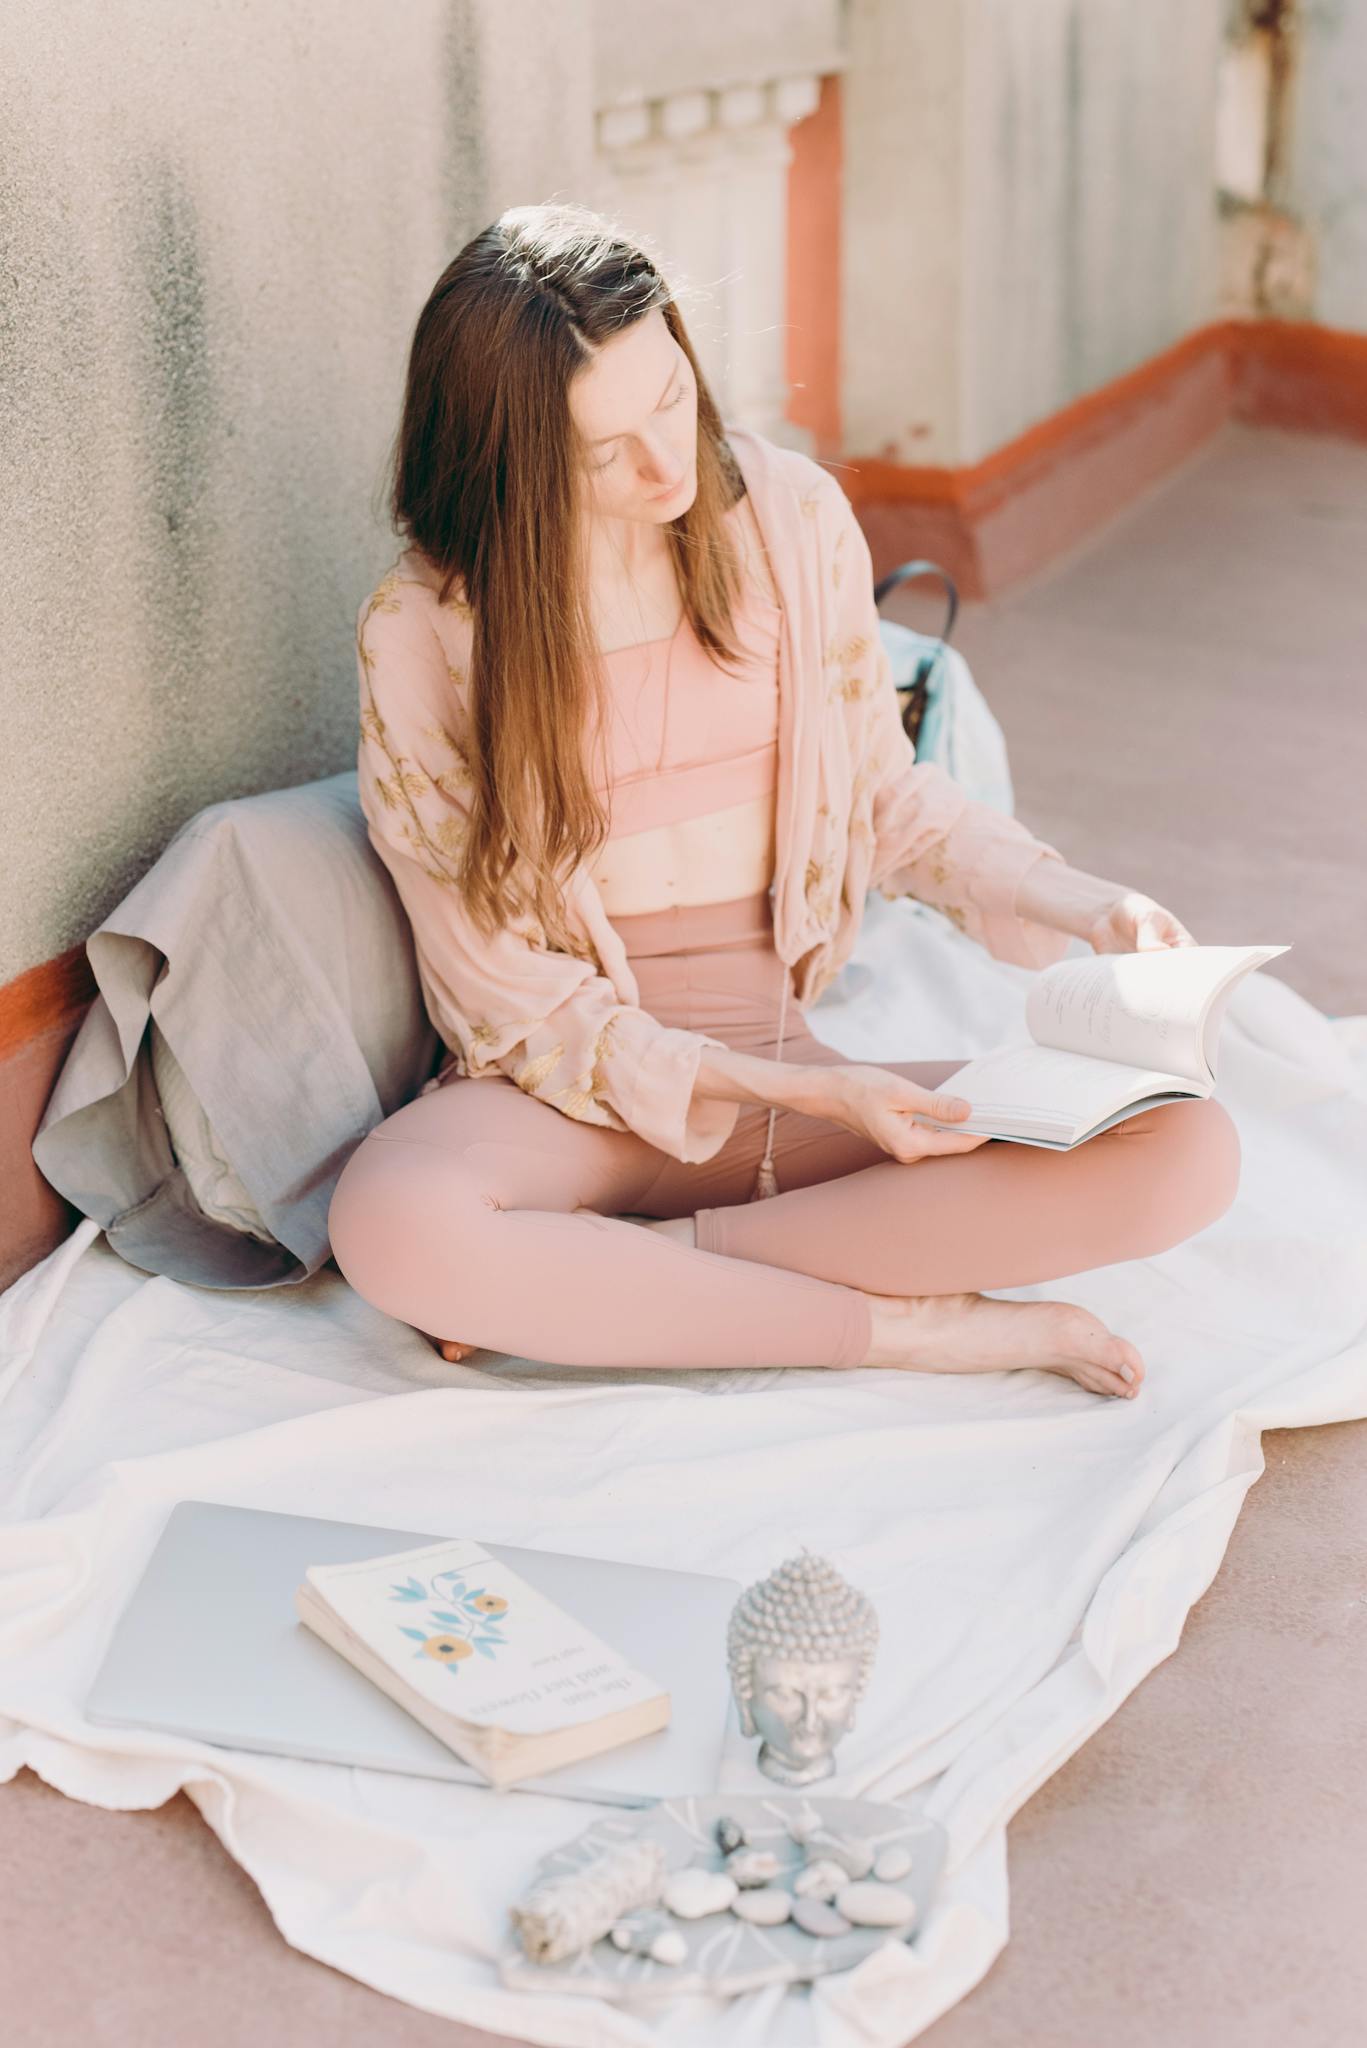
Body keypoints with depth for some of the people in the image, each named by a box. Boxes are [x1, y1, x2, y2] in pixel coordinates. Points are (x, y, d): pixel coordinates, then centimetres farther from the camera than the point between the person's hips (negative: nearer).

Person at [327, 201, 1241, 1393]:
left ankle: (588, 1279, -20)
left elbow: (884, 794, 11)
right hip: (583, 1089, -3)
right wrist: (795, 1094, -20)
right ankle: (908, 1323, -22)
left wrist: (1084, 906, -6)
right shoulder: (422, 634, -10)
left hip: (806, 1061, 3)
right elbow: (509, 994, -10)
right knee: (392, 1225, -38)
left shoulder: (791, 517, -1)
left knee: (1187, 1151, -20)